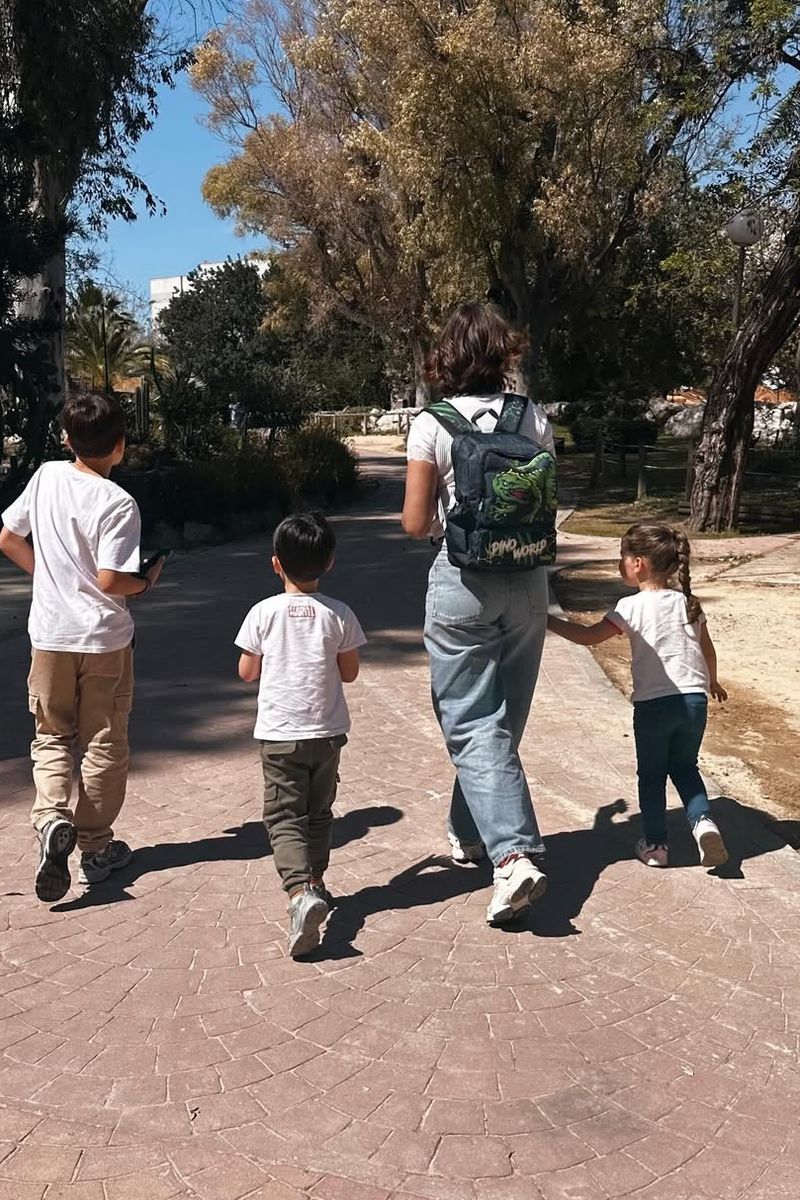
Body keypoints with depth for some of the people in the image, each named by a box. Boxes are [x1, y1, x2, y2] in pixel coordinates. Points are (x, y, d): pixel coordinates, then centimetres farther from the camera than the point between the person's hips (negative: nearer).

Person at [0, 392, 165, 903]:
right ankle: (96, 847, 20)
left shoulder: (46, 477, -1)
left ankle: (52, 818, -7)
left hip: (50, 634, 4)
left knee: (52, 737, 17)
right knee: (104, 744, 11)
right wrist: (145, 583, -1)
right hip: (104, 637, -3)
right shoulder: (118, 503, -17)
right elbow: (109, 581, -21)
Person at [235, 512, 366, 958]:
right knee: (319, 813, 19)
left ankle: (301, 891, -19)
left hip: (279, 733, -2)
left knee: (284, 817, 0)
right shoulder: (339, 614, -4)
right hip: (327, 731, 2)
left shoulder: (264, 613, -6)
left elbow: (247, 672, 1)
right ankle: (315, 883, 29)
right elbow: (349, 672, 3)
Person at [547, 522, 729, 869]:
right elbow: (708, 650, 14)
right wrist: (712, 682, 32)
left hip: (653, 703, -4)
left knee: (651, 774, 13)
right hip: (694, 698, 4)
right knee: (684, 766, 23)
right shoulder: (688, 603, 6)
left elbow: (589, 636, -10)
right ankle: (702, 820, 2)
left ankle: (655, 844, 19)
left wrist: (549, 620, -1)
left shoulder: (632, 606, -9)